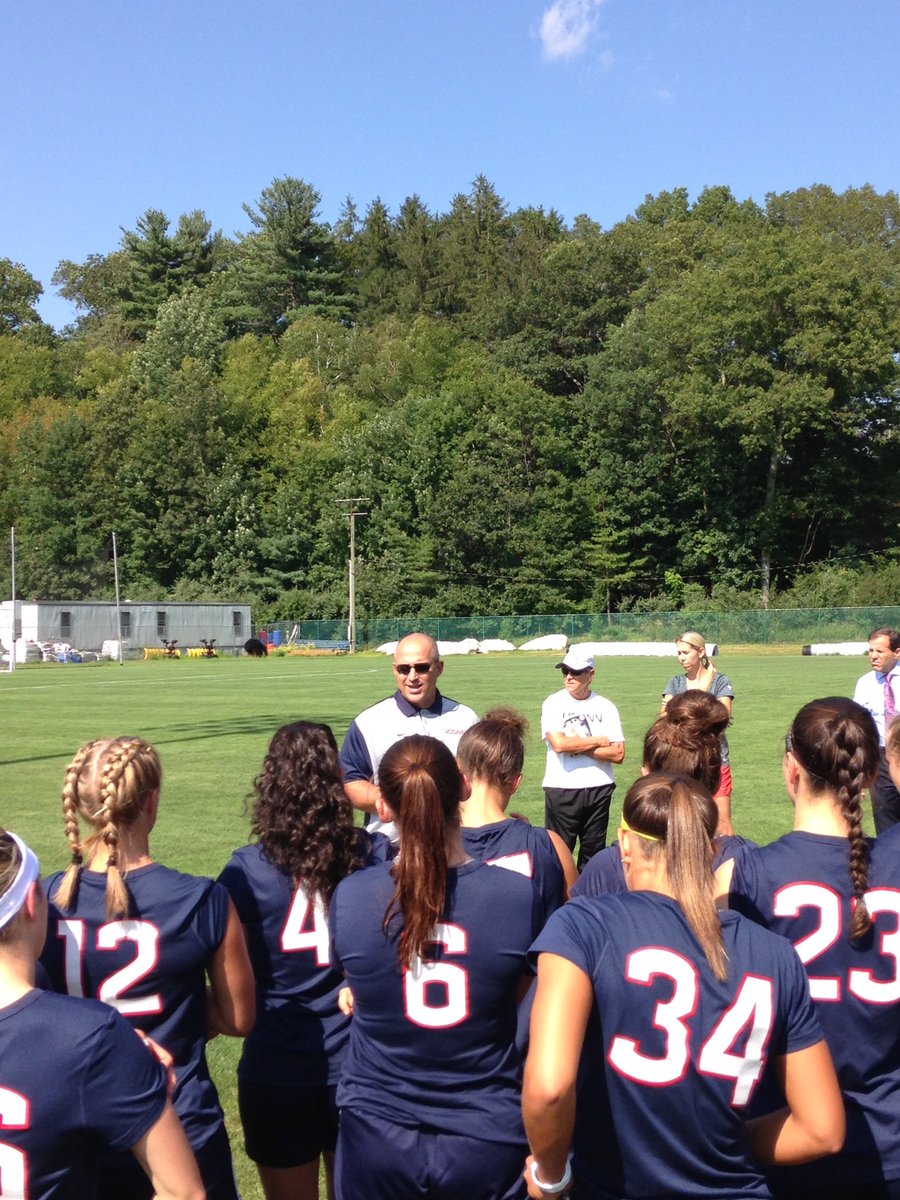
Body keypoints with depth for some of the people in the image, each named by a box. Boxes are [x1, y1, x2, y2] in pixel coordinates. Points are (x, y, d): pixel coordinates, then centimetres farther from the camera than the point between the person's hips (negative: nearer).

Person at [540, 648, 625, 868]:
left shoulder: (606, 707, 4)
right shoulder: (553, 703, -2)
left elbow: (618, 754, -4)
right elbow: (559, 743, -18)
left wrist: (578, 746, -11)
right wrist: (600, 741, -7)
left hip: (599, 788, 2)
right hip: (561, 789, -2)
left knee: (594, 852, 11)